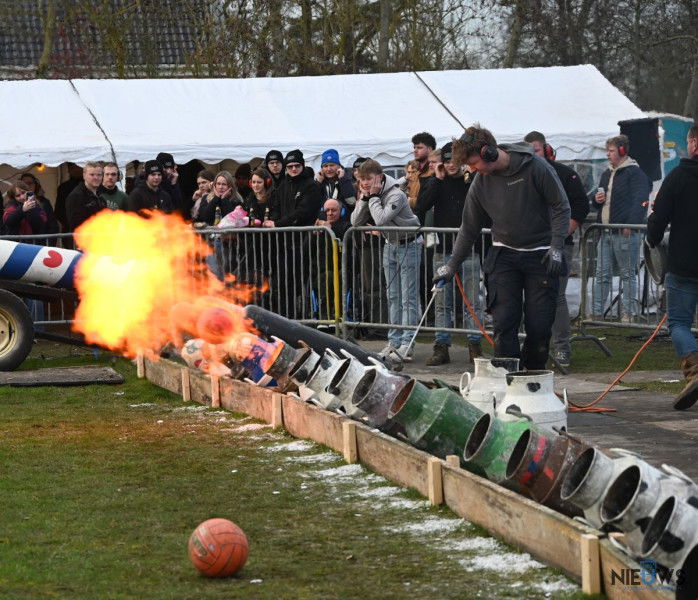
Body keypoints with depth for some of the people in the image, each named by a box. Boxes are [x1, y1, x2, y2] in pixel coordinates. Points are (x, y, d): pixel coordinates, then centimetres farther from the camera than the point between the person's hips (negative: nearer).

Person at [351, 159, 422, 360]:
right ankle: (394, 340, 15)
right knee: (393, 296, 10)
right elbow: (356, 221, -5)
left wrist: (373, 197, -24)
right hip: (390, 245, 8)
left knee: (408, 296, -8)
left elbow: (381, 219, -35)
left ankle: (407, 342, -10)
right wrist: (364, 198, -14)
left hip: (408, 244, -8)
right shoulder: (369, 194, 1)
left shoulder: (396, 195, -23)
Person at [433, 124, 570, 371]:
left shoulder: (535, 167, -13)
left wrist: (556, 247, -14)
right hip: (504, 255, 3)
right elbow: (469, 227, 12)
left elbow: (561, 207, -6)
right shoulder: (481, 181, 0)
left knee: (539, 324, -3)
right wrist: (452, 265, 12)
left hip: (540, 255, -3)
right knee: (504, 322, -8)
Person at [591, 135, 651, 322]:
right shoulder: (607, 174, 21)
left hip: (625, 232, -8)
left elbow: (639, 201, -14)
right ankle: (597, 313, 9)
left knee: (628, 274, -1)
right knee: (602, 274, 7)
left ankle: (627, 314, 2)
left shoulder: (635, 173, -5)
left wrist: (630, 224, -22)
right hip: (606, 233, 8)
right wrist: (597, 200, 7)